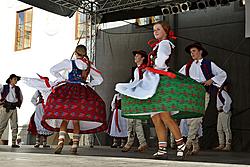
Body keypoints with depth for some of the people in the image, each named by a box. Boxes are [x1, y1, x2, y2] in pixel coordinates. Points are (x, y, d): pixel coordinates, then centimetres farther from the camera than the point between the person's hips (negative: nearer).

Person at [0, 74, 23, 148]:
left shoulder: (17, 89, 10)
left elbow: (21, 97, 27)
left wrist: (19, 104, 16)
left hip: (14, 109, 4)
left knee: (15, 126, 1)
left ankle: (14, 143, 4)